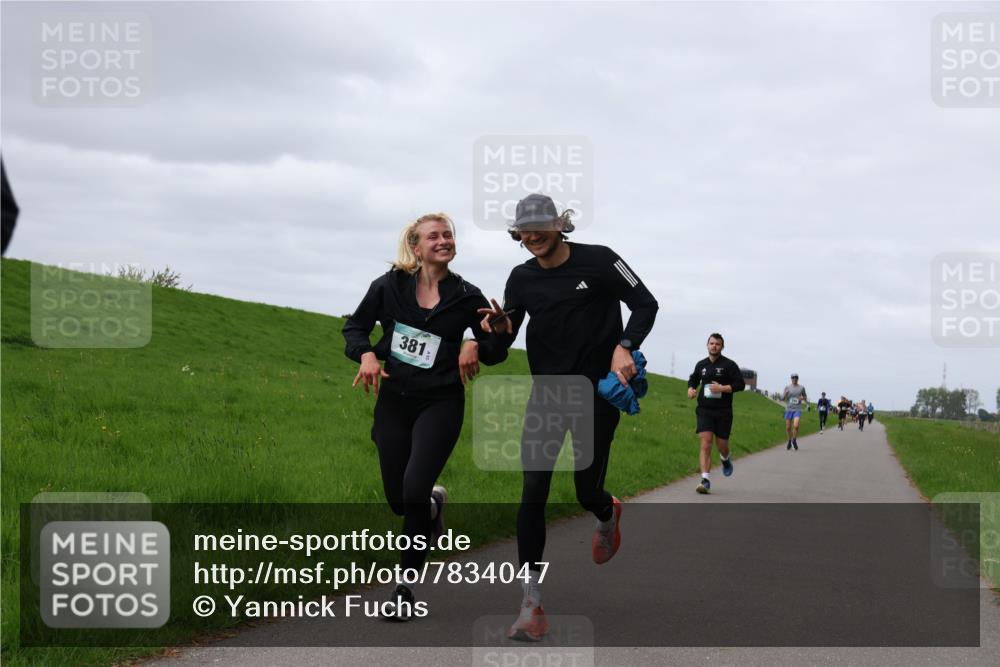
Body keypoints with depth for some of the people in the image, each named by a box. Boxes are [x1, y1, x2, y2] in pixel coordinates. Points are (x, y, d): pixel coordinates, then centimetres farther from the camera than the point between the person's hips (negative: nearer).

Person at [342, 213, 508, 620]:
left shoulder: (467, 297, -3)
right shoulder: (390, 286, -2)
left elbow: (498, 349, 6)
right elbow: (355, 327, 9)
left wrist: (476, 346, -16)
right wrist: (366, 354, -11)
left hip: (440, 403, -2)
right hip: (393, 401, 2)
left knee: (414, 490, -19)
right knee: (397, 499, 7)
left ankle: (406, 586, -2)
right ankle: (434, 503, 46)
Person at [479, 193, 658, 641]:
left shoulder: (598, 261, -8)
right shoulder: (522, 278, 4)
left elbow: (645, 304, -4)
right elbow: (504, 337, 7)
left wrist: (625, 347, -19)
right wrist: (499, 326, -17)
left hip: (597, 390, -3)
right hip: (546, 391, 3)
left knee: (587, 493, 3)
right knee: (533, 491, -11)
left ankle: (607, 514, 46)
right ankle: (532, 603, -7)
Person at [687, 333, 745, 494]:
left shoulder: (729, 365, -2)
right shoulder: (701, 365, 9)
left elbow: (740, 384, -6)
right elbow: (693, 379, 27)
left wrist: (722, 388, -18)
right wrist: (691, 389, 5)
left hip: (723, 412, -1)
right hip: (705, 410, 2)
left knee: (722, 446, 7)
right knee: (705, 445, -12)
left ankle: (726, 460, 45)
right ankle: (706, 481, -17)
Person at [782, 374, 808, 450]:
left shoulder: (801, 388, 3)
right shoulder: (787, 387, 4)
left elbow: (805, 398, 14)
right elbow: (782, 398, 4)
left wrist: (803, 398, -10)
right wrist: (785, 394, -17)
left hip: (797, 410, -2)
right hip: (789, 409, 2)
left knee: (796, 426, -20)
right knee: (788, 427, 5)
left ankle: (794, 440, 5)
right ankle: (790, 440, 32)